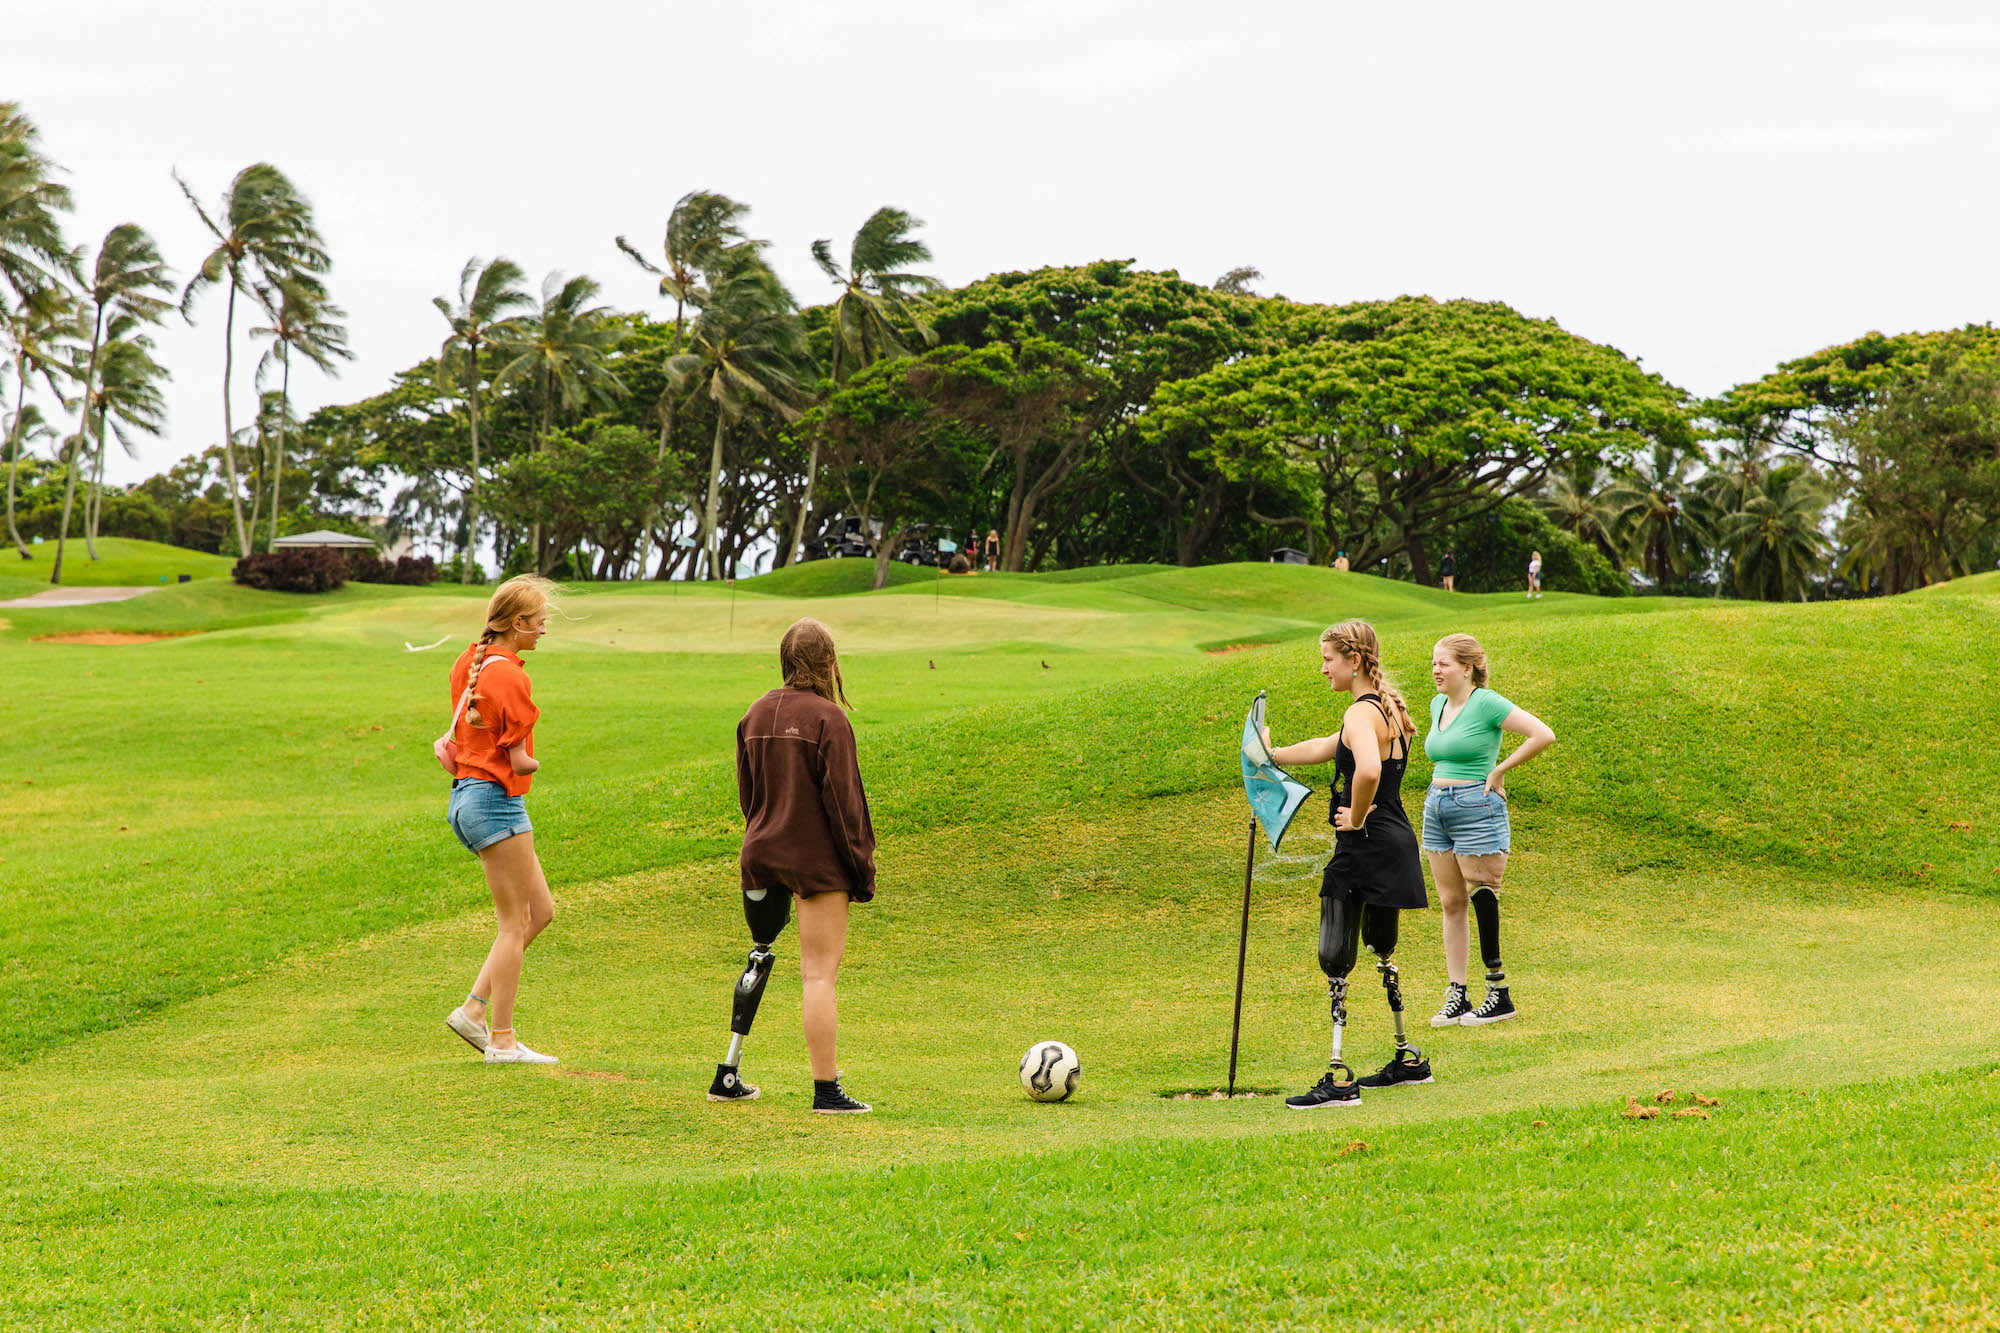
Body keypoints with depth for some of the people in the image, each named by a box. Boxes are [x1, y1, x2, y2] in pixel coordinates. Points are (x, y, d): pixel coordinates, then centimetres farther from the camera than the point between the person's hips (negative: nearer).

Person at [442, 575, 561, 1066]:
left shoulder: (467, 661, 11)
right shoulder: (509, 676, -17)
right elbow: (519, 761, -14)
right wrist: (537, 763, 5)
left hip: (468, 797, 10)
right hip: (496, 800, -10)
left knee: (541, 910, 13)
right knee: (515, 922, -2)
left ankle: (473, 1010, 10)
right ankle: (502, 1040, 1)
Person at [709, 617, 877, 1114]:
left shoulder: (756, 714, 8)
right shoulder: (827, 718, -12)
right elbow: (844, 797, -13)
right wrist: (862, 865, -7)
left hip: (762, 854, 7)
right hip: (817, 859, -7)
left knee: (760, 956, 18)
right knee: (819, 972, -4)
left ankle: (728, 1076, 20)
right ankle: (827, 1090, -3)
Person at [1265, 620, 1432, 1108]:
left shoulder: (1361, 713, -17)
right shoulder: (1388, 709, 14)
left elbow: (1367, 771, -37)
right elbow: (1331, 748, 27)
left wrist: (1356, 818, -21)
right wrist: (1276, 754, 25)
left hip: (1364, 845, -10)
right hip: (1396, 844, 10)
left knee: (1336, 957, -9)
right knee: (1382, 951, 21)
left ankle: (1339, 1079, -12)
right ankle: (1408, 1059, 29)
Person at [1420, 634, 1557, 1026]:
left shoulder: (1486, 703, -12)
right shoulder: (1438, 704, 11)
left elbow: (1544, 735, -19)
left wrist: (1498, 771, -13)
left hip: (1476, 808, -8)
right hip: (1436, 808, 8)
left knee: (1482, 899, -4)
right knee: (1450, 902, 8)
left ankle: (1500, 995, 5)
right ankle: (1456, 995, 11)